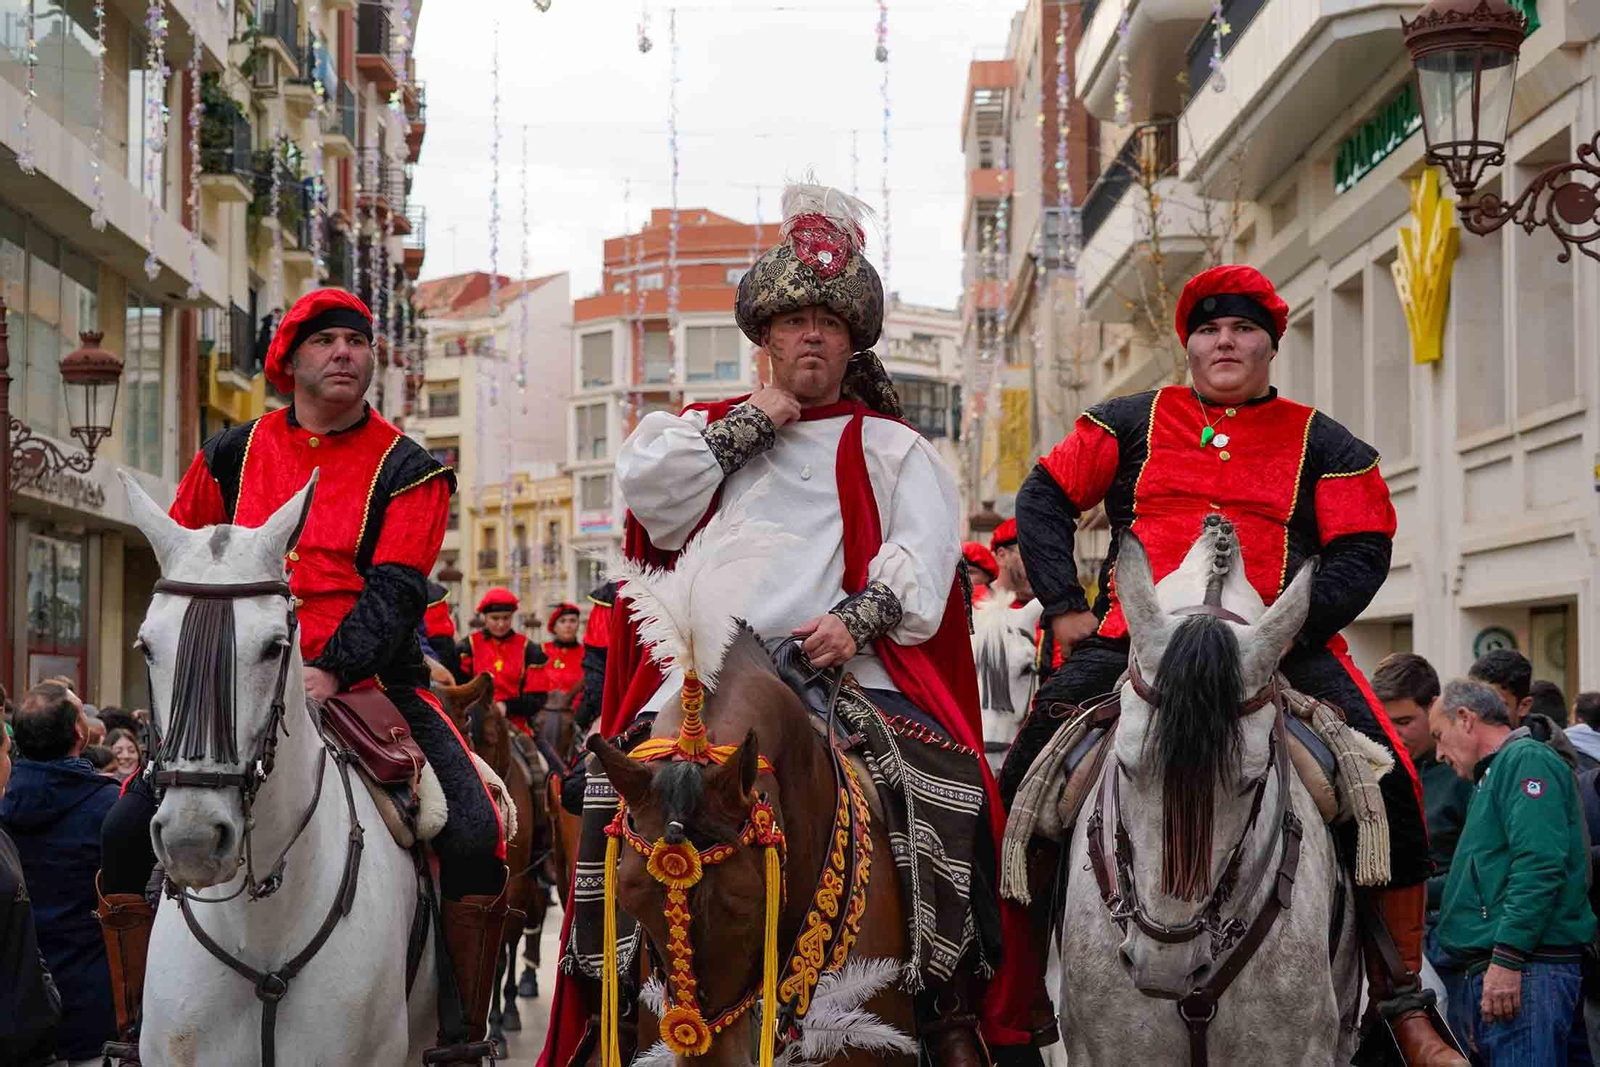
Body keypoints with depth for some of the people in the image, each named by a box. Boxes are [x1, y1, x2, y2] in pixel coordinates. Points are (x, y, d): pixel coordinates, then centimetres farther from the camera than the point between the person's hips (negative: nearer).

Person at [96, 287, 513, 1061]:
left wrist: (331, 671, -26)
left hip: (372, 685, -2)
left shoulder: (407, 468, 1)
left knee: (475, 839, -21)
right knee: (129, 830, -12)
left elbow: (395, 588, -11)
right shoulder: (232, 455, 9)